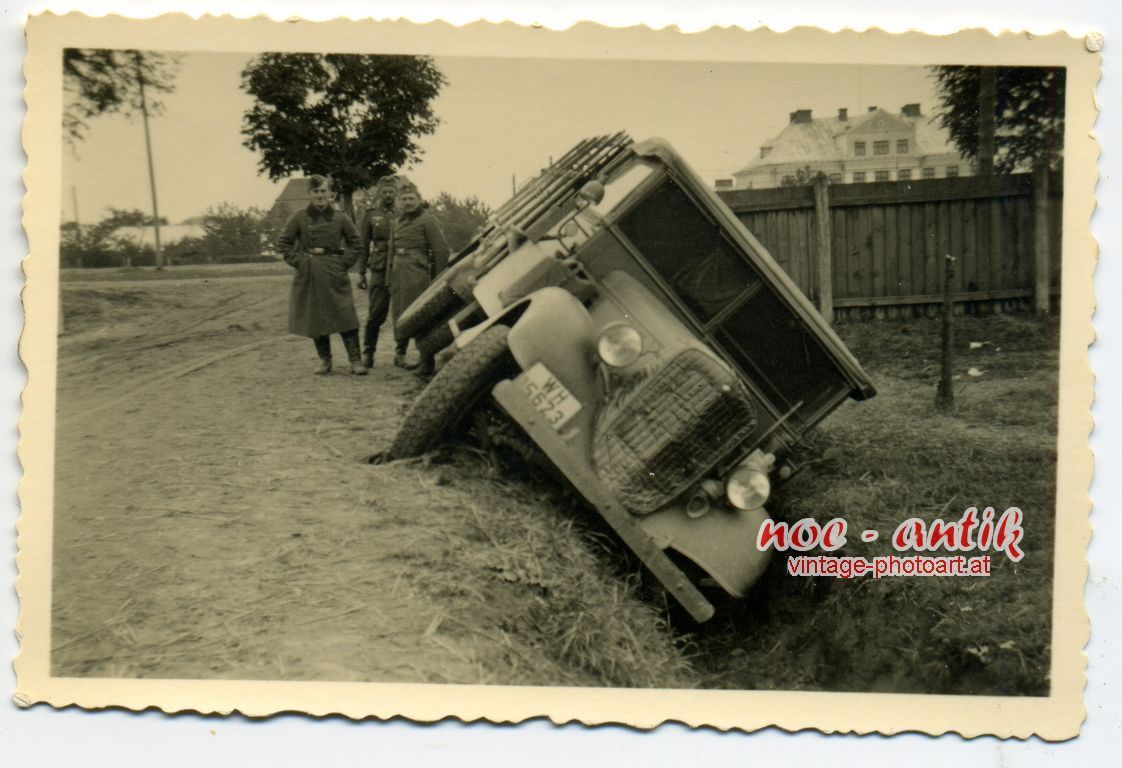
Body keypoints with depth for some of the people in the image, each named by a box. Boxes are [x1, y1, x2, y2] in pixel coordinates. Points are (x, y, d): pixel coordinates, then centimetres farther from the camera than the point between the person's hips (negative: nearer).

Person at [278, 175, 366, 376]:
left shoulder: (340, 219, 1)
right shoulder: (299, 218, 0)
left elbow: (355, 243, 10)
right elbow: (284, 242, 7)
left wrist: (345, 262, 0)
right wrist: (298, 261, -1)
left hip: (335, 275, -1)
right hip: (309, 275, 1)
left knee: (345, 316, -6)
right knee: (315, 318, 6)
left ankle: (355, 361, -2)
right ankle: (324, 360, 19)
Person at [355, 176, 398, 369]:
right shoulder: (371, 214, 6)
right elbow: (364, 245, 7)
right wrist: (361, 273, 1)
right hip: (379, 271, -1)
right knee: (376, 314, -1)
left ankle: (401, 352, 16)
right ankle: (367, 353, 11)